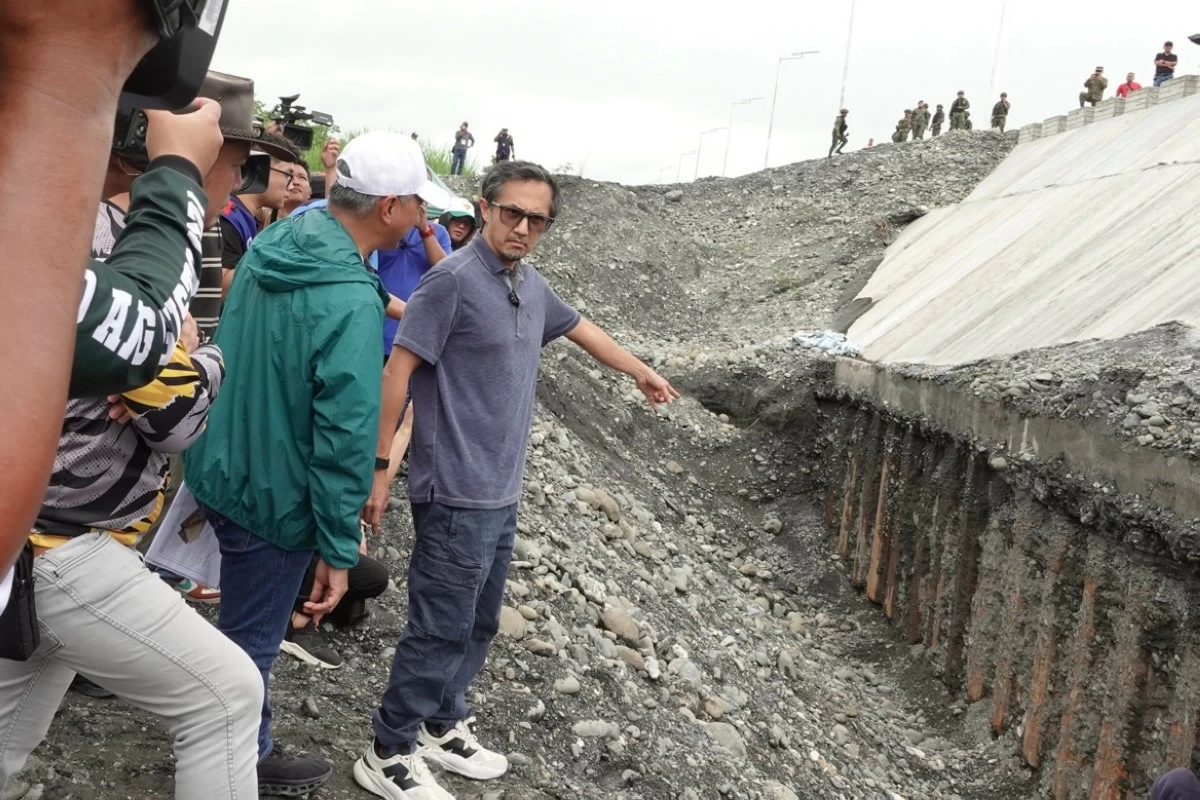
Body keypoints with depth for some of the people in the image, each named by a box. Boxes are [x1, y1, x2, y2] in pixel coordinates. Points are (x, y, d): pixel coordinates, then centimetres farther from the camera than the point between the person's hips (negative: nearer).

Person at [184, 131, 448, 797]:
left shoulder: (272, 244, -3)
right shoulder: (351, 304, -30)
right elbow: (346, 436, -28)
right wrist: (338, 549, -20)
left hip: (222, 468, 9)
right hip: (272, 495, -9)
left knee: (242, 624, 29)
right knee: (251, 641, 13)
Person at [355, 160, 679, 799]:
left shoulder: (531, 286, 9)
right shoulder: (453, 279, -15)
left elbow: (580, 329, 28)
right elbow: (398, 371, -15)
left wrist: (641, 372, 40)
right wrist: (378, 466, -16)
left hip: (502, 492, 8)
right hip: (457, 493, -8)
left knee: (478, 624, 18)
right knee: (440, 628, -1)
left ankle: (442, 726, 34)